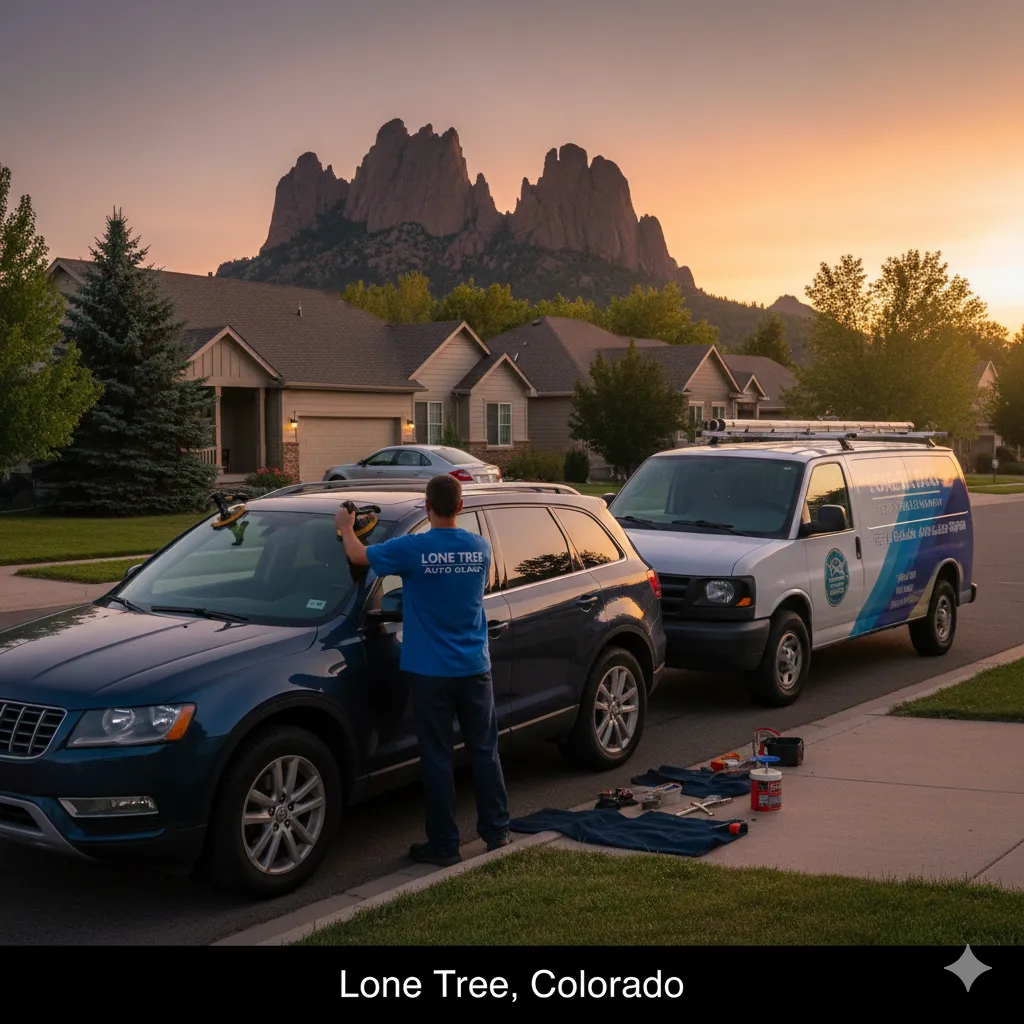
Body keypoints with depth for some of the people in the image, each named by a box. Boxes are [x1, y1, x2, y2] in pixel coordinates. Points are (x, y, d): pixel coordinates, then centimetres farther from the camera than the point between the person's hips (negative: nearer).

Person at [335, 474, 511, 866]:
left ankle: (444, 845, 10)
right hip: (474, 668, 3)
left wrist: (346, 527, 21)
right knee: (484, 751, 14)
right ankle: (497, 831, 21)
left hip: (430, 672, -3)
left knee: (437, 758, 4)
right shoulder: (480, 547, -1)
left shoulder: (412, 549, -14)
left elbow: (358, 555, 0)